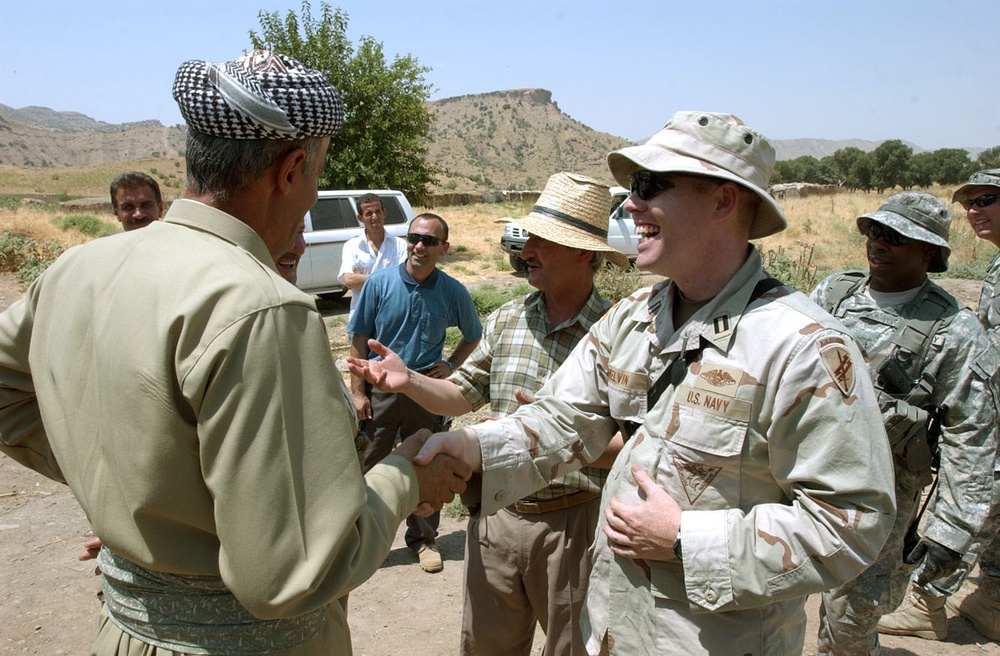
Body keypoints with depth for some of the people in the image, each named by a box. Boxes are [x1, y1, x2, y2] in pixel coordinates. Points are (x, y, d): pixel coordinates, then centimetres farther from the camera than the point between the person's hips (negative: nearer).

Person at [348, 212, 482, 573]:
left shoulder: (454, 292, -4)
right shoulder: (379, 282, -7)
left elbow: (473, 335, 14)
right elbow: (359, 340, -3)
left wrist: (451, 364, 0)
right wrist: (358, 392, -6)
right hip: (379, 389, 0)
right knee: (369, 467, 8)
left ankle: (423, 538, 31)